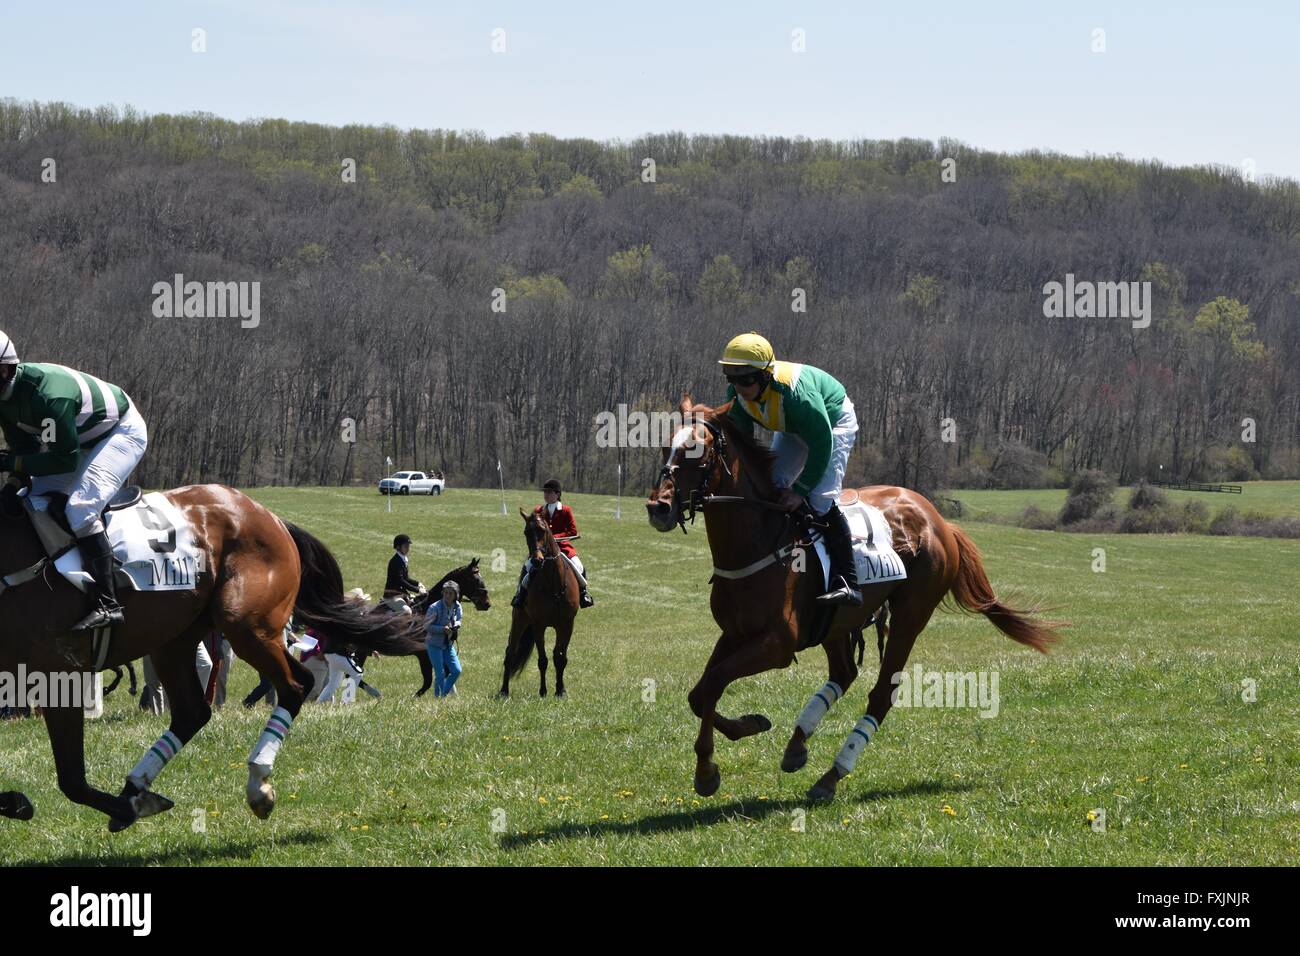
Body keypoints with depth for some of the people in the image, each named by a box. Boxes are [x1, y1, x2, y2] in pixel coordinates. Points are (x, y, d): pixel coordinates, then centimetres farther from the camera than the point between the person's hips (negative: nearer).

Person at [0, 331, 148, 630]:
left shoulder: (48, 395, -39)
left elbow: (66, 459, -32)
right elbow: (25, 448, 0)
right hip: (81, 438, 10)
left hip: (122, 432, -10)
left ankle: (108, 604, -27)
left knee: (80, 509, -26)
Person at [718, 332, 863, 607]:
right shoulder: (737, 395, -21)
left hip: (835, 422, -8)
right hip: (793, 429, 8)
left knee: (821, 499, -21)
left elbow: (821, 445, -32)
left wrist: (801, 489, -28)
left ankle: (847, 582, -21)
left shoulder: (796, 393, -42)